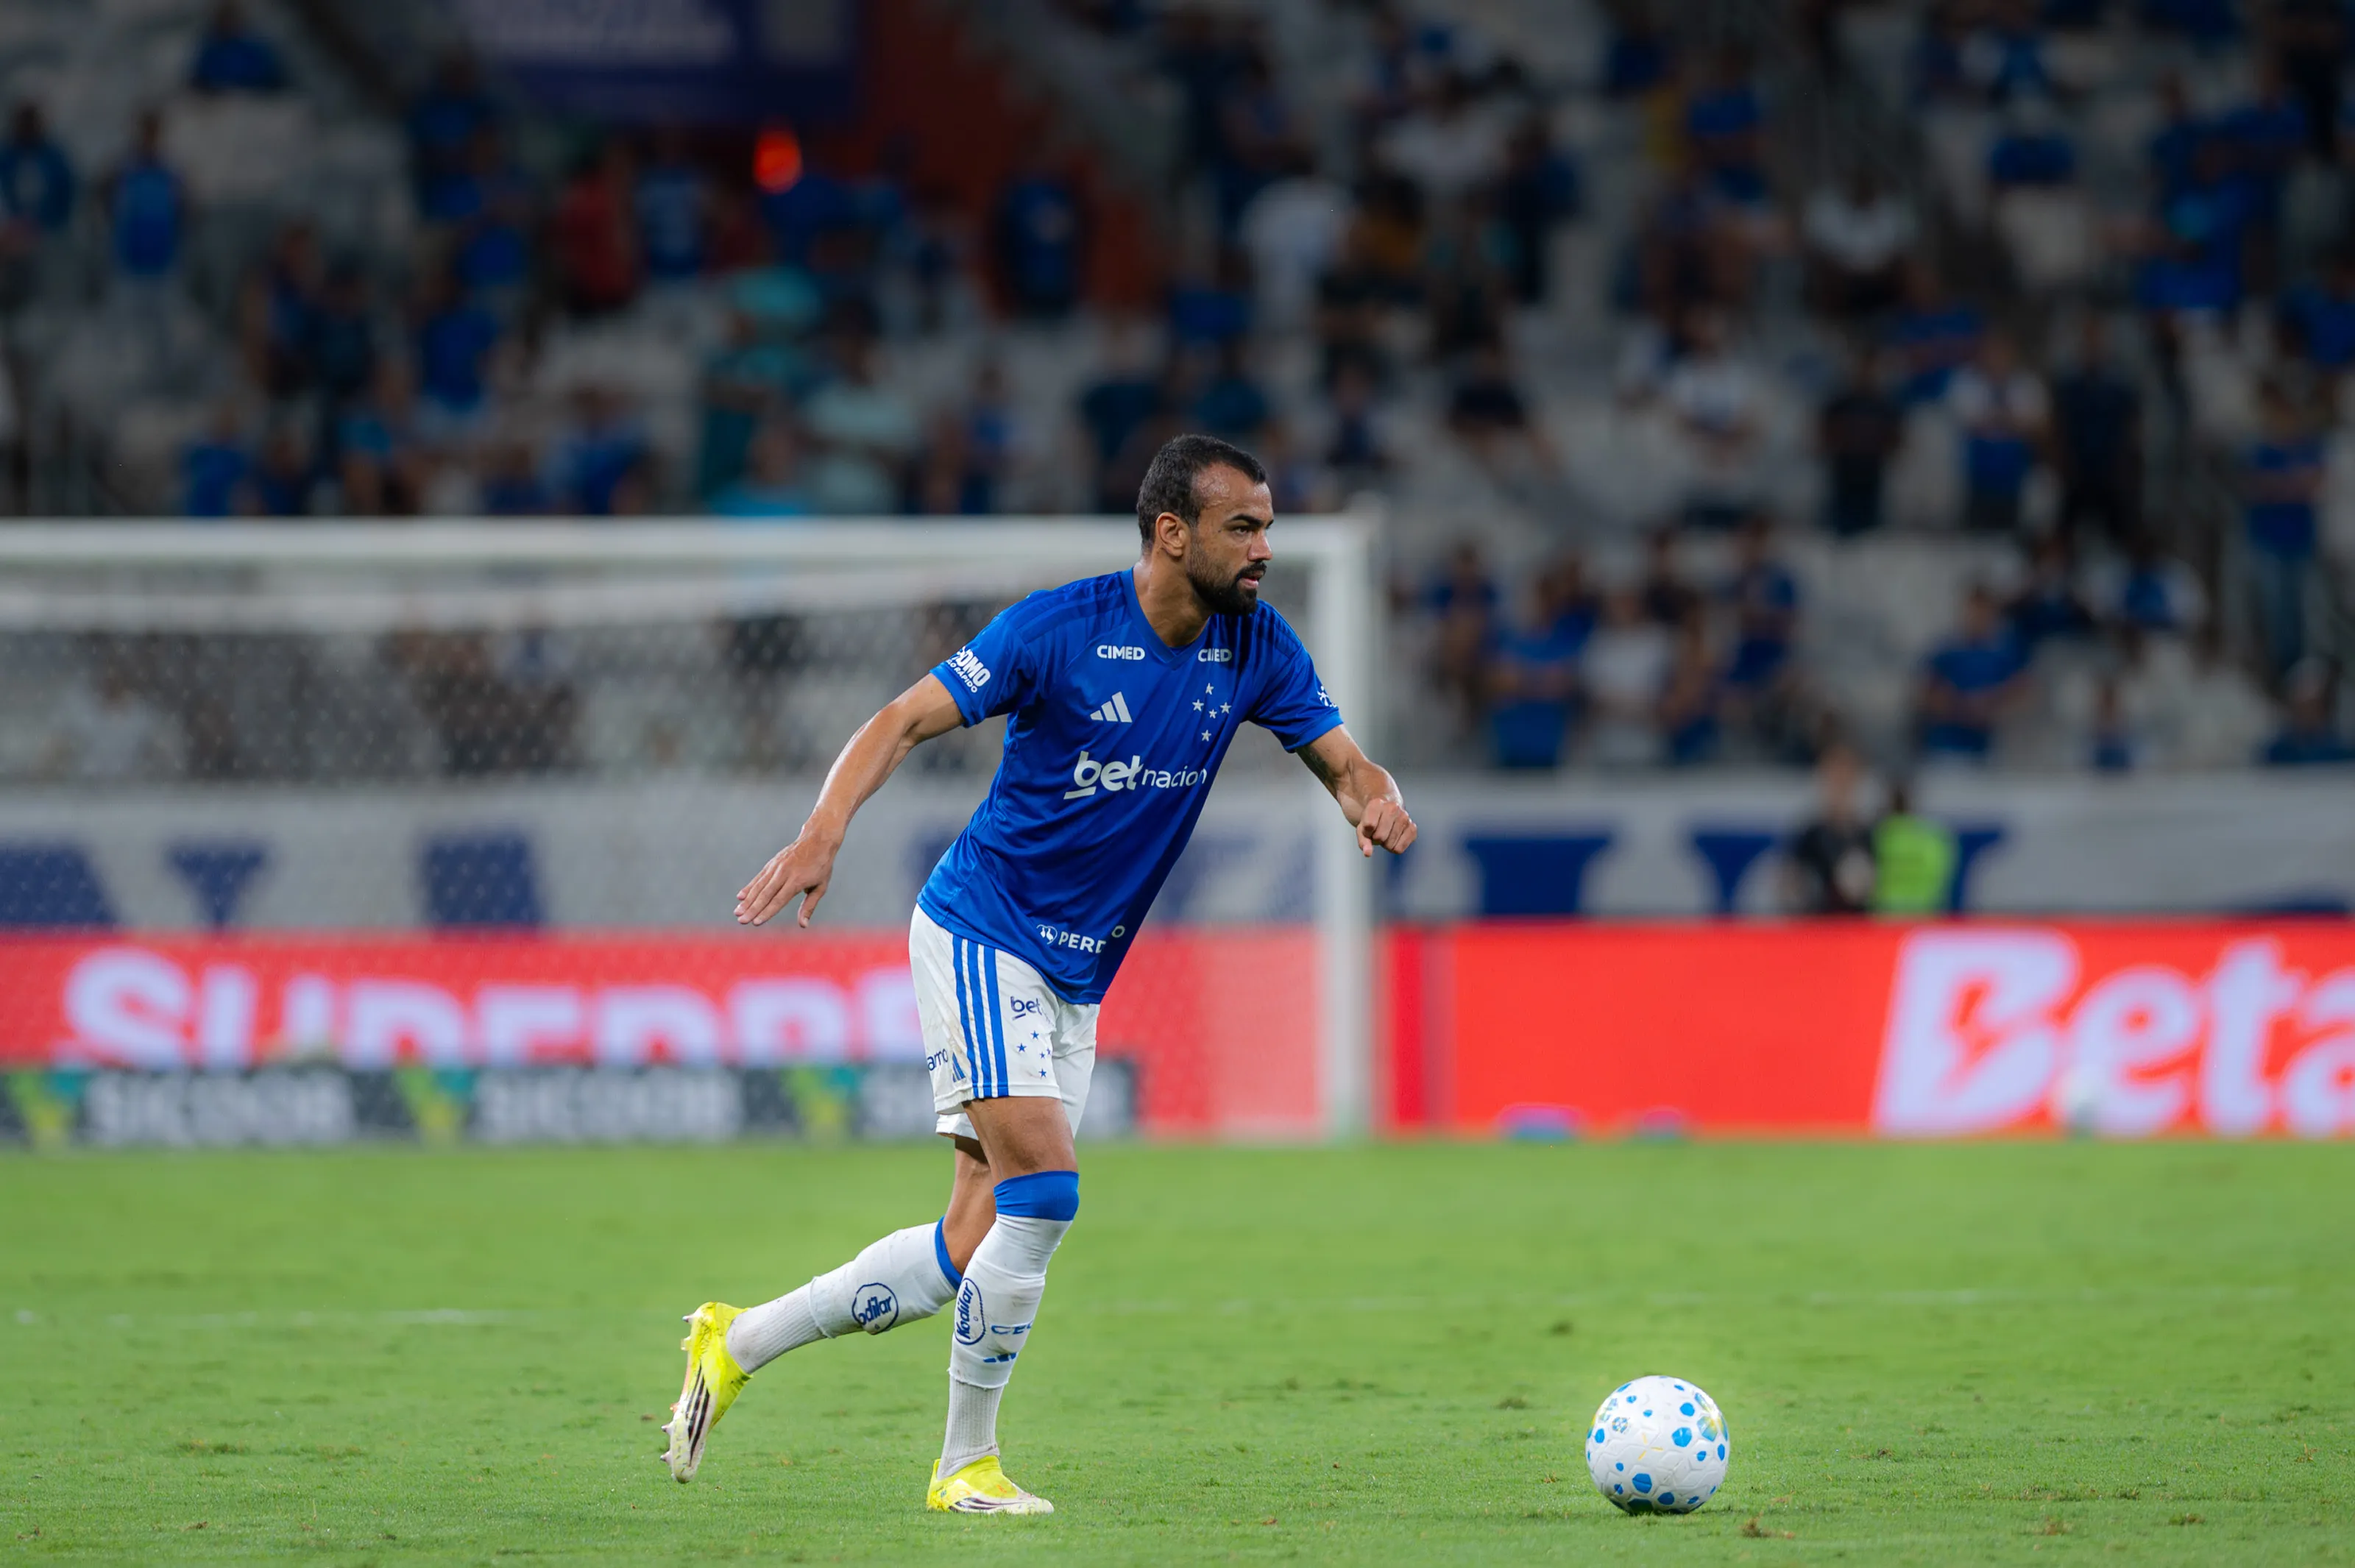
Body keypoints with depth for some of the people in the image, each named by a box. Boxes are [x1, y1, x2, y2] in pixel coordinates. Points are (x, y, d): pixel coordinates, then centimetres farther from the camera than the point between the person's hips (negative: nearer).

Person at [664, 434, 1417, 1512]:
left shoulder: (1254, 646, 0)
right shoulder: (1060, 626, -16)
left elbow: (1342, 759, 5)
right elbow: (905, 721, -14)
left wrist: (1377, 803, -20)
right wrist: (824, 833, -30)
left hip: (1076, 979, 6)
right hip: (981, 933, -6)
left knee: (971, 1254, 1)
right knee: (1043, 1189, -19)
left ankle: (737, 1344, 18)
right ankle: (967, 1463, -4)